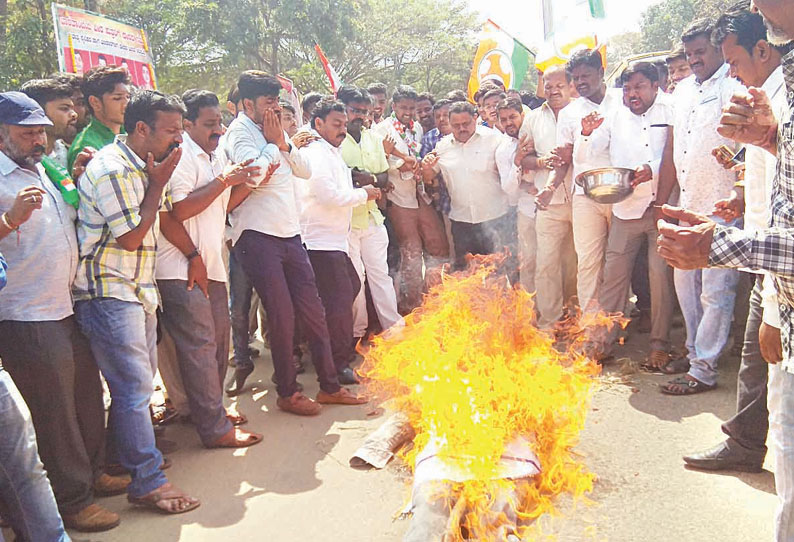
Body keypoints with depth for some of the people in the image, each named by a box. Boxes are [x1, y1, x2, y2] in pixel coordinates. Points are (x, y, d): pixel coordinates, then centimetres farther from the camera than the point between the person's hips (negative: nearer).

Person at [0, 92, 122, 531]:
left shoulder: (44, 172, 16)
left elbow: (71, 221, 31)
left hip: (69, 309, 9)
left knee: (88, 396, 18)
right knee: (55, 413, 2)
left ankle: (92, 473, 35)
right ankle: (72, 501, 16)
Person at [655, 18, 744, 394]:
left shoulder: (736, 87, -9)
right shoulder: (684, 90, 15)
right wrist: (661, 201, 16)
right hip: (688, 208, 8)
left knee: (716, 291, -2)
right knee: (685, 281, 16)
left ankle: (704, 370, 5)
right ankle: (694, 351, 30)